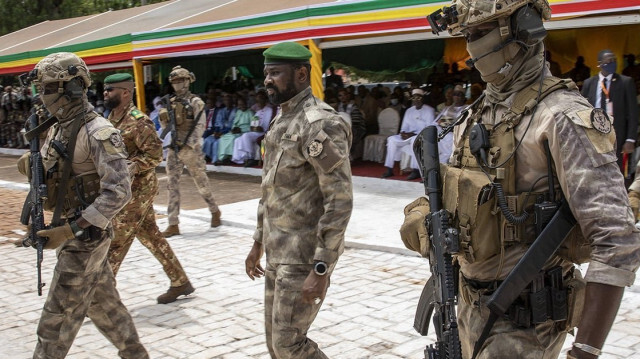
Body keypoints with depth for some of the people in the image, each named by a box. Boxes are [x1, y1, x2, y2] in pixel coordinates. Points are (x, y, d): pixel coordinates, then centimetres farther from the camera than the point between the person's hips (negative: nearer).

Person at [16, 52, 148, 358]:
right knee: (104, 305, 19)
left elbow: (118, 193, -26)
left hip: (85, 238, -9)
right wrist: (32, 165, -5)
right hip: (68, 232, 9)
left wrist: (72, 230, -28)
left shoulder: (99, 134, -20)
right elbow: (50, 177, 18)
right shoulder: (57, 130, 8)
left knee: (57, 320, -1)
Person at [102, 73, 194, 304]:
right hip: (127, 189, 9)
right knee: (151, 237, 13)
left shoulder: (138, 121, -17)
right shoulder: (112, 118, 11)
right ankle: (180, 282, 23)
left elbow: (154, 154, -21)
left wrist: (129, 168, -28)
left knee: (115, 242, -4)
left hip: (138, 189, -9)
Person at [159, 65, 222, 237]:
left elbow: (200, 126, -12)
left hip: (191, 149, -5)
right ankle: (173, 225, 3)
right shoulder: (171, 103, 11)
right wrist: (163, 117, -6)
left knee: (202, 184, 5)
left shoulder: (195, 102, -5)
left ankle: (215, 211, 27)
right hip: (173, 149, 6)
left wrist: (190, 145, -21)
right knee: (172, 186, 1)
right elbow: (166, 127, 15)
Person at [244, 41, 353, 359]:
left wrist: (321, 270, -25)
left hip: (305, 255, -9)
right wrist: (258, 242, 21)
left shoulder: (319, 124, -19)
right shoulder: (281, 121, 11)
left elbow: (340, 202, -24)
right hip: (278, 252, 9)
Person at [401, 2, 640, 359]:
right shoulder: (481, 113, 6)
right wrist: (421, 213, -7)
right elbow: (459, 189, 17)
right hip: (472, 304, 8)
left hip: (524, 319, -7)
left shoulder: (563, 117, -19)